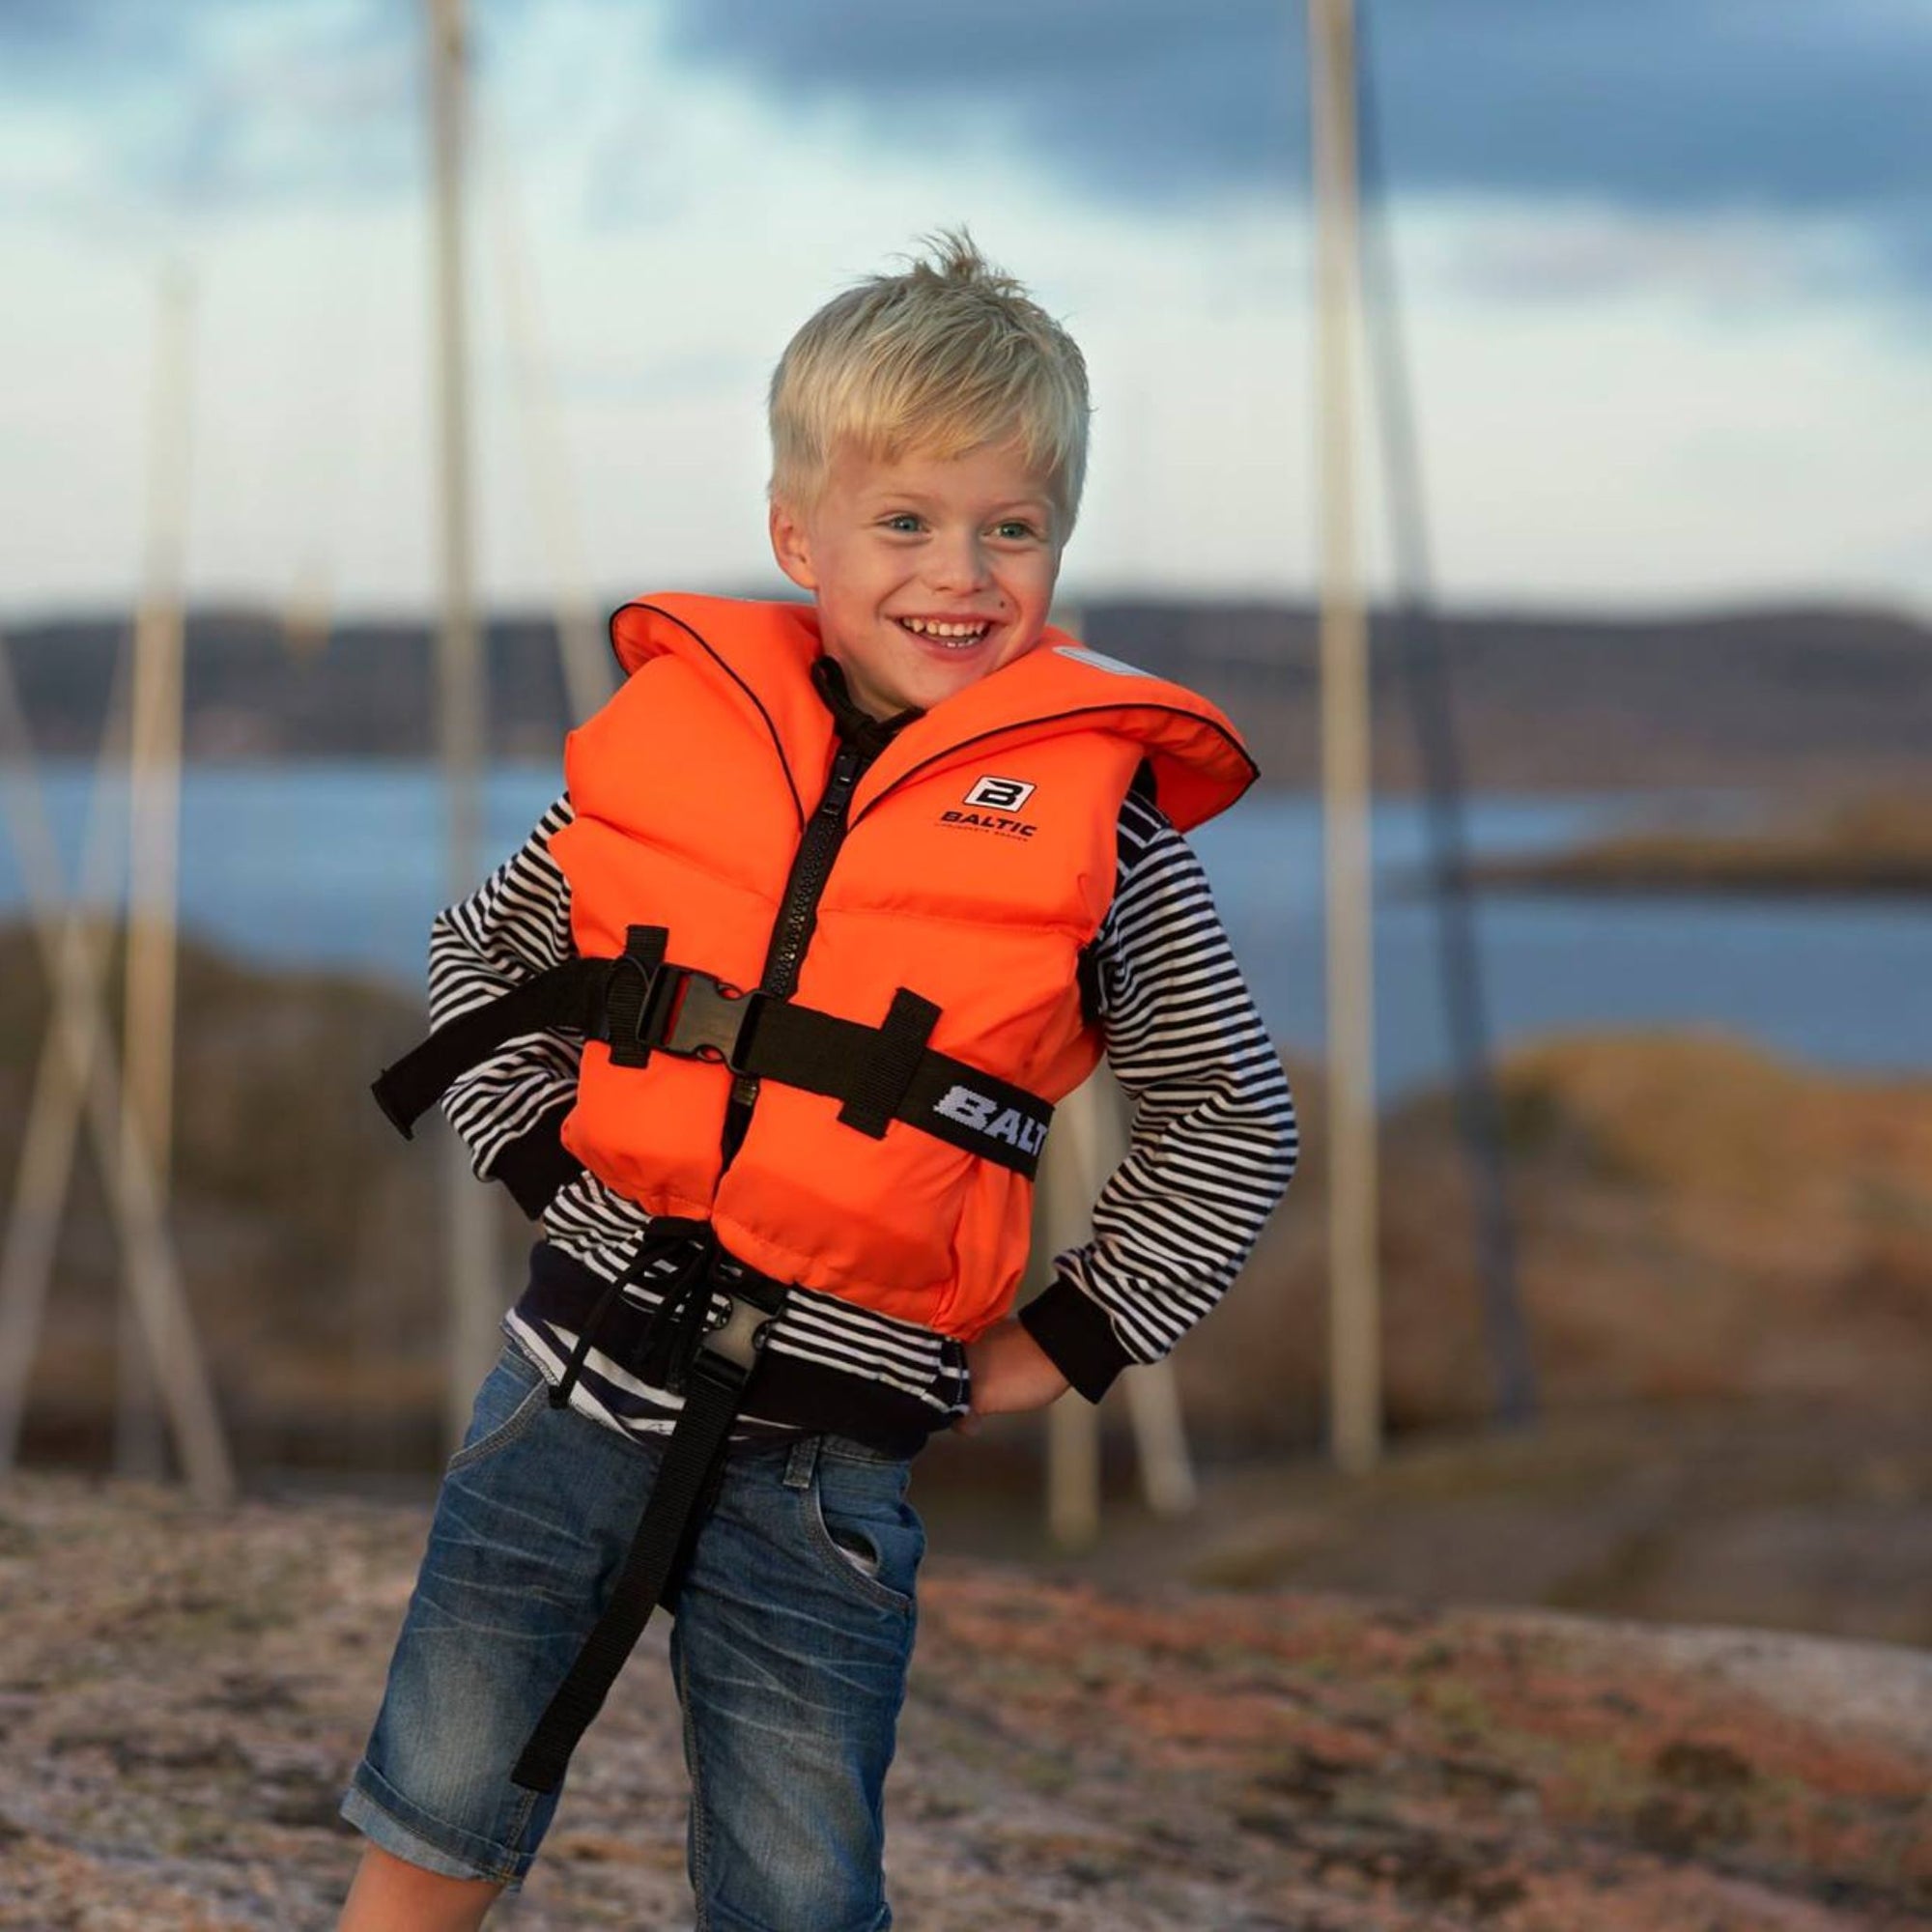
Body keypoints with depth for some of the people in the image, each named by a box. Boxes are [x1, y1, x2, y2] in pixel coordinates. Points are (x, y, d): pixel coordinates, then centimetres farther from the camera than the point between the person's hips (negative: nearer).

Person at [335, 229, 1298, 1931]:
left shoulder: (1098, 813, -5)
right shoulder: (681, 728, 1)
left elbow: (1232, 1124, 5)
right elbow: (484, 955, 18)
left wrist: (1063, 1348, 2)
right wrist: (543, 1156, 6)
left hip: (825, 1453, -2)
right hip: (583, 1376, 2)